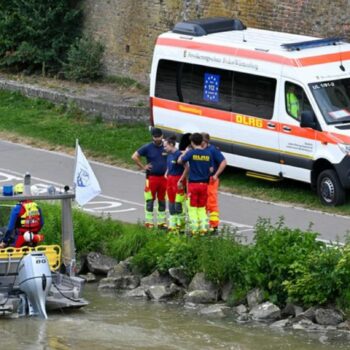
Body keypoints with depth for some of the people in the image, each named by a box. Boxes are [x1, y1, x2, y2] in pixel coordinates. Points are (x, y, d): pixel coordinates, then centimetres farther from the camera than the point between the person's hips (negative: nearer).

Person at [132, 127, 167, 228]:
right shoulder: (147, 147, -3)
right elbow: (134, 156, -4)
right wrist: (143, 167, -7)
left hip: (164, 177, 3)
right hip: (152, 177, -3)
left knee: (162, 200, 10)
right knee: (150, 201, -2)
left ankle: (162, 222, 17)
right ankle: (149, 222, 2)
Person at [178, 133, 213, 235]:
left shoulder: (191, 153, -11)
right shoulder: (208, 154, 0)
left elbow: (180, 161, 0)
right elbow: (211, 169, 4)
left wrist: (185, 153, 17)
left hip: (193, 183, -3)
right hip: (204, 184, 3)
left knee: (192, 208, 5)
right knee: (202, 208, 15)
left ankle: (194, 229, 2)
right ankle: (204, 228, 9)